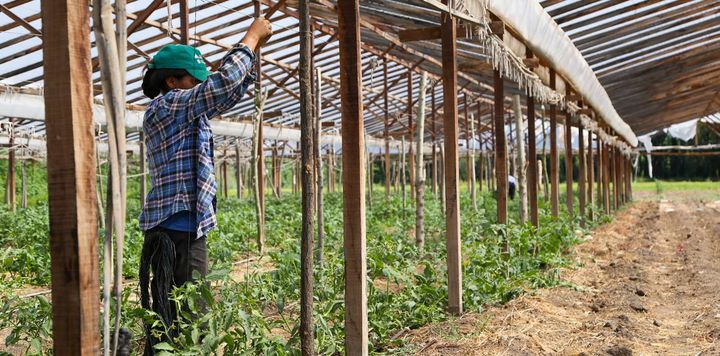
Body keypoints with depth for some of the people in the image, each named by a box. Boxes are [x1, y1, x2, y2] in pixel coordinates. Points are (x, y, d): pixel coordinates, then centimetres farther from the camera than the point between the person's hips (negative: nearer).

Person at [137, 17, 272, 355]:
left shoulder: (185, 114, 18)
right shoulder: (165, 106, -10)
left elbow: (225, 91, 27)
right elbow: (224, 83, -18)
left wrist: (254, 49, 18)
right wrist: (251, 37, -6)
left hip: (186, 232, 10)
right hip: (176, 233, -10)